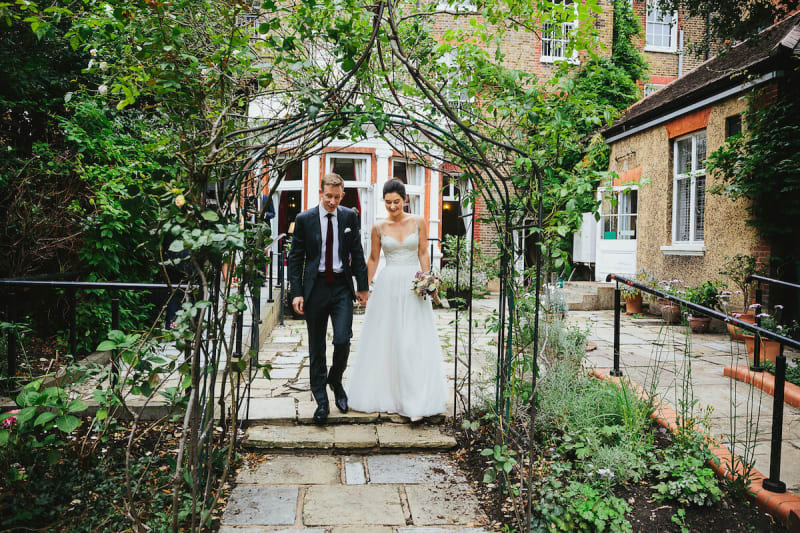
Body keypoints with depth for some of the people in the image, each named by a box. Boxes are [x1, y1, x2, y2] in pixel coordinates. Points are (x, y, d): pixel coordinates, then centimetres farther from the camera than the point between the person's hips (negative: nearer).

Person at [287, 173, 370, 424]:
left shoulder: (349, 217, 4)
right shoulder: (304, 219, -2)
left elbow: (357, 253, 8)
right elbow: (295, 257, 0)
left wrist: (363, 286, 7)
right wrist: (297, 292, -5)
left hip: (342, 287, 1)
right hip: (315, 288, 0)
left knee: (342, 340, -9)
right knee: (317, 347, 7)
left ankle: (335, 380, 22)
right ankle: (321, 400, 20)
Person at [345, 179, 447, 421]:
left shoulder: (418, 222, 3)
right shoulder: (379, 228, 5)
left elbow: (423, 254, 5)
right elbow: (373, 259, 12)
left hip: (413, 285, -1)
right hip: (388, 285, 2)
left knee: (414, 342, -5)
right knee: (386, 341, 3)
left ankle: (416, 402, -3)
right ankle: (390, 396, 17)